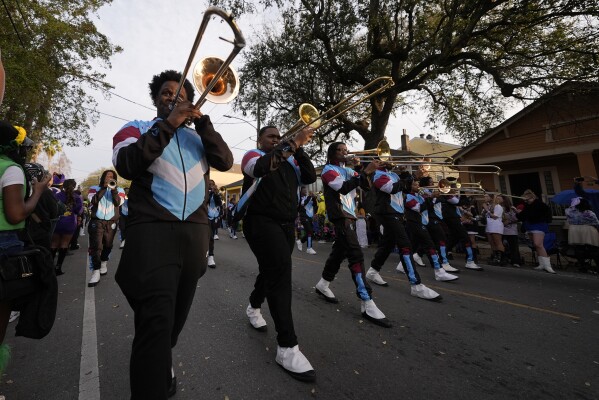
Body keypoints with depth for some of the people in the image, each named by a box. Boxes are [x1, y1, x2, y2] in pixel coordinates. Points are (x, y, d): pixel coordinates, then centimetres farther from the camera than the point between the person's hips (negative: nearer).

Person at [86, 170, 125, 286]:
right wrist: (104, 187, -15)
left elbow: (118, 203, -11)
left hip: (111, 222, 1)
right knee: (95, 246, -10)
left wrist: (113, 189, -20)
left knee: (107, 245, 14)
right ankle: (96, 272, -9)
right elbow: (93, 200, -12)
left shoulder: (119, 190, 7)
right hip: (97, 221, -1)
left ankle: (104, 262, 39)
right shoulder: (94, 188, 7)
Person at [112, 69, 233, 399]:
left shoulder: (197, 136, 19)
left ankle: (161, 366, 44)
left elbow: (225, 162, 3)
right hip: (152, 229, -3)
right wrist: (168, 124, -10)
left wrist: (202, 122, -3)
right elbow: (125, 165, -8)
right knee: (156, 321, -14)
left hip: (196, 231, 4)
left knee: (176, 316, 18)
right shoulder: (137, 128, 12)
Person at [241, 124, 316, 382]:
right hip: (263, 223, -7)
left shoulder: (289, 161, 17)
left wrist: (299, 150, -5)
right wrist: (293, 143, -23)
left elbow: (310, 177, 2)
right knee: (280, 273, -19)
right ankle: (287, 347, -14)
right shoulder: (253, 155, 2)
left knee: (273, 271, 18)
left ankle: (254, 307, 46)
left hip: (287, 224, 7)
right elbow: (261, 167, -23)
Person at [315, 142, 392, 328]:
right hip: (340, 216, -9)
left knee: (340, 251, 15)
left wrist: (358, 169, -2)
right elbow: (344, 187, -22)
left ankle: (322, 285, 32)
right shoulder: (328, 170, -5)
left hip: (350, 215, 9)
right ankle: (367, 305, -15)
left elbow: (366, 186, 10)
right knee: (356, 255, -17)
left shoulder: (347, 170, 17)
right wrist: (366, 171, -24)